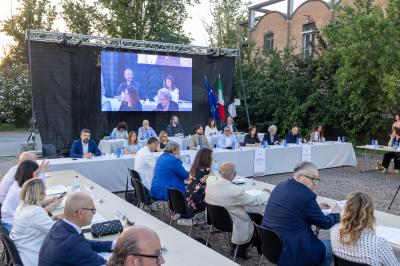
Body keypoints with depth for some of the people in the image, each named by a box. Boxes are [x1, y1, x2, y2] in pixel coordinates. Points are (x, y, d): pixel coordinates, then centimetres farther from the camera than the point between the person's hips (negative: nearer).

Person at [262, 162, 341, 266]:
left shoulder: (280, 186, 5)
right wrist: (336, 214, 12)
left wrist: (316, 207, 20)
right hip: (289, 251, -9)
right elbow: (325, 223, -7)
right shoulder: (306, 195, -20)